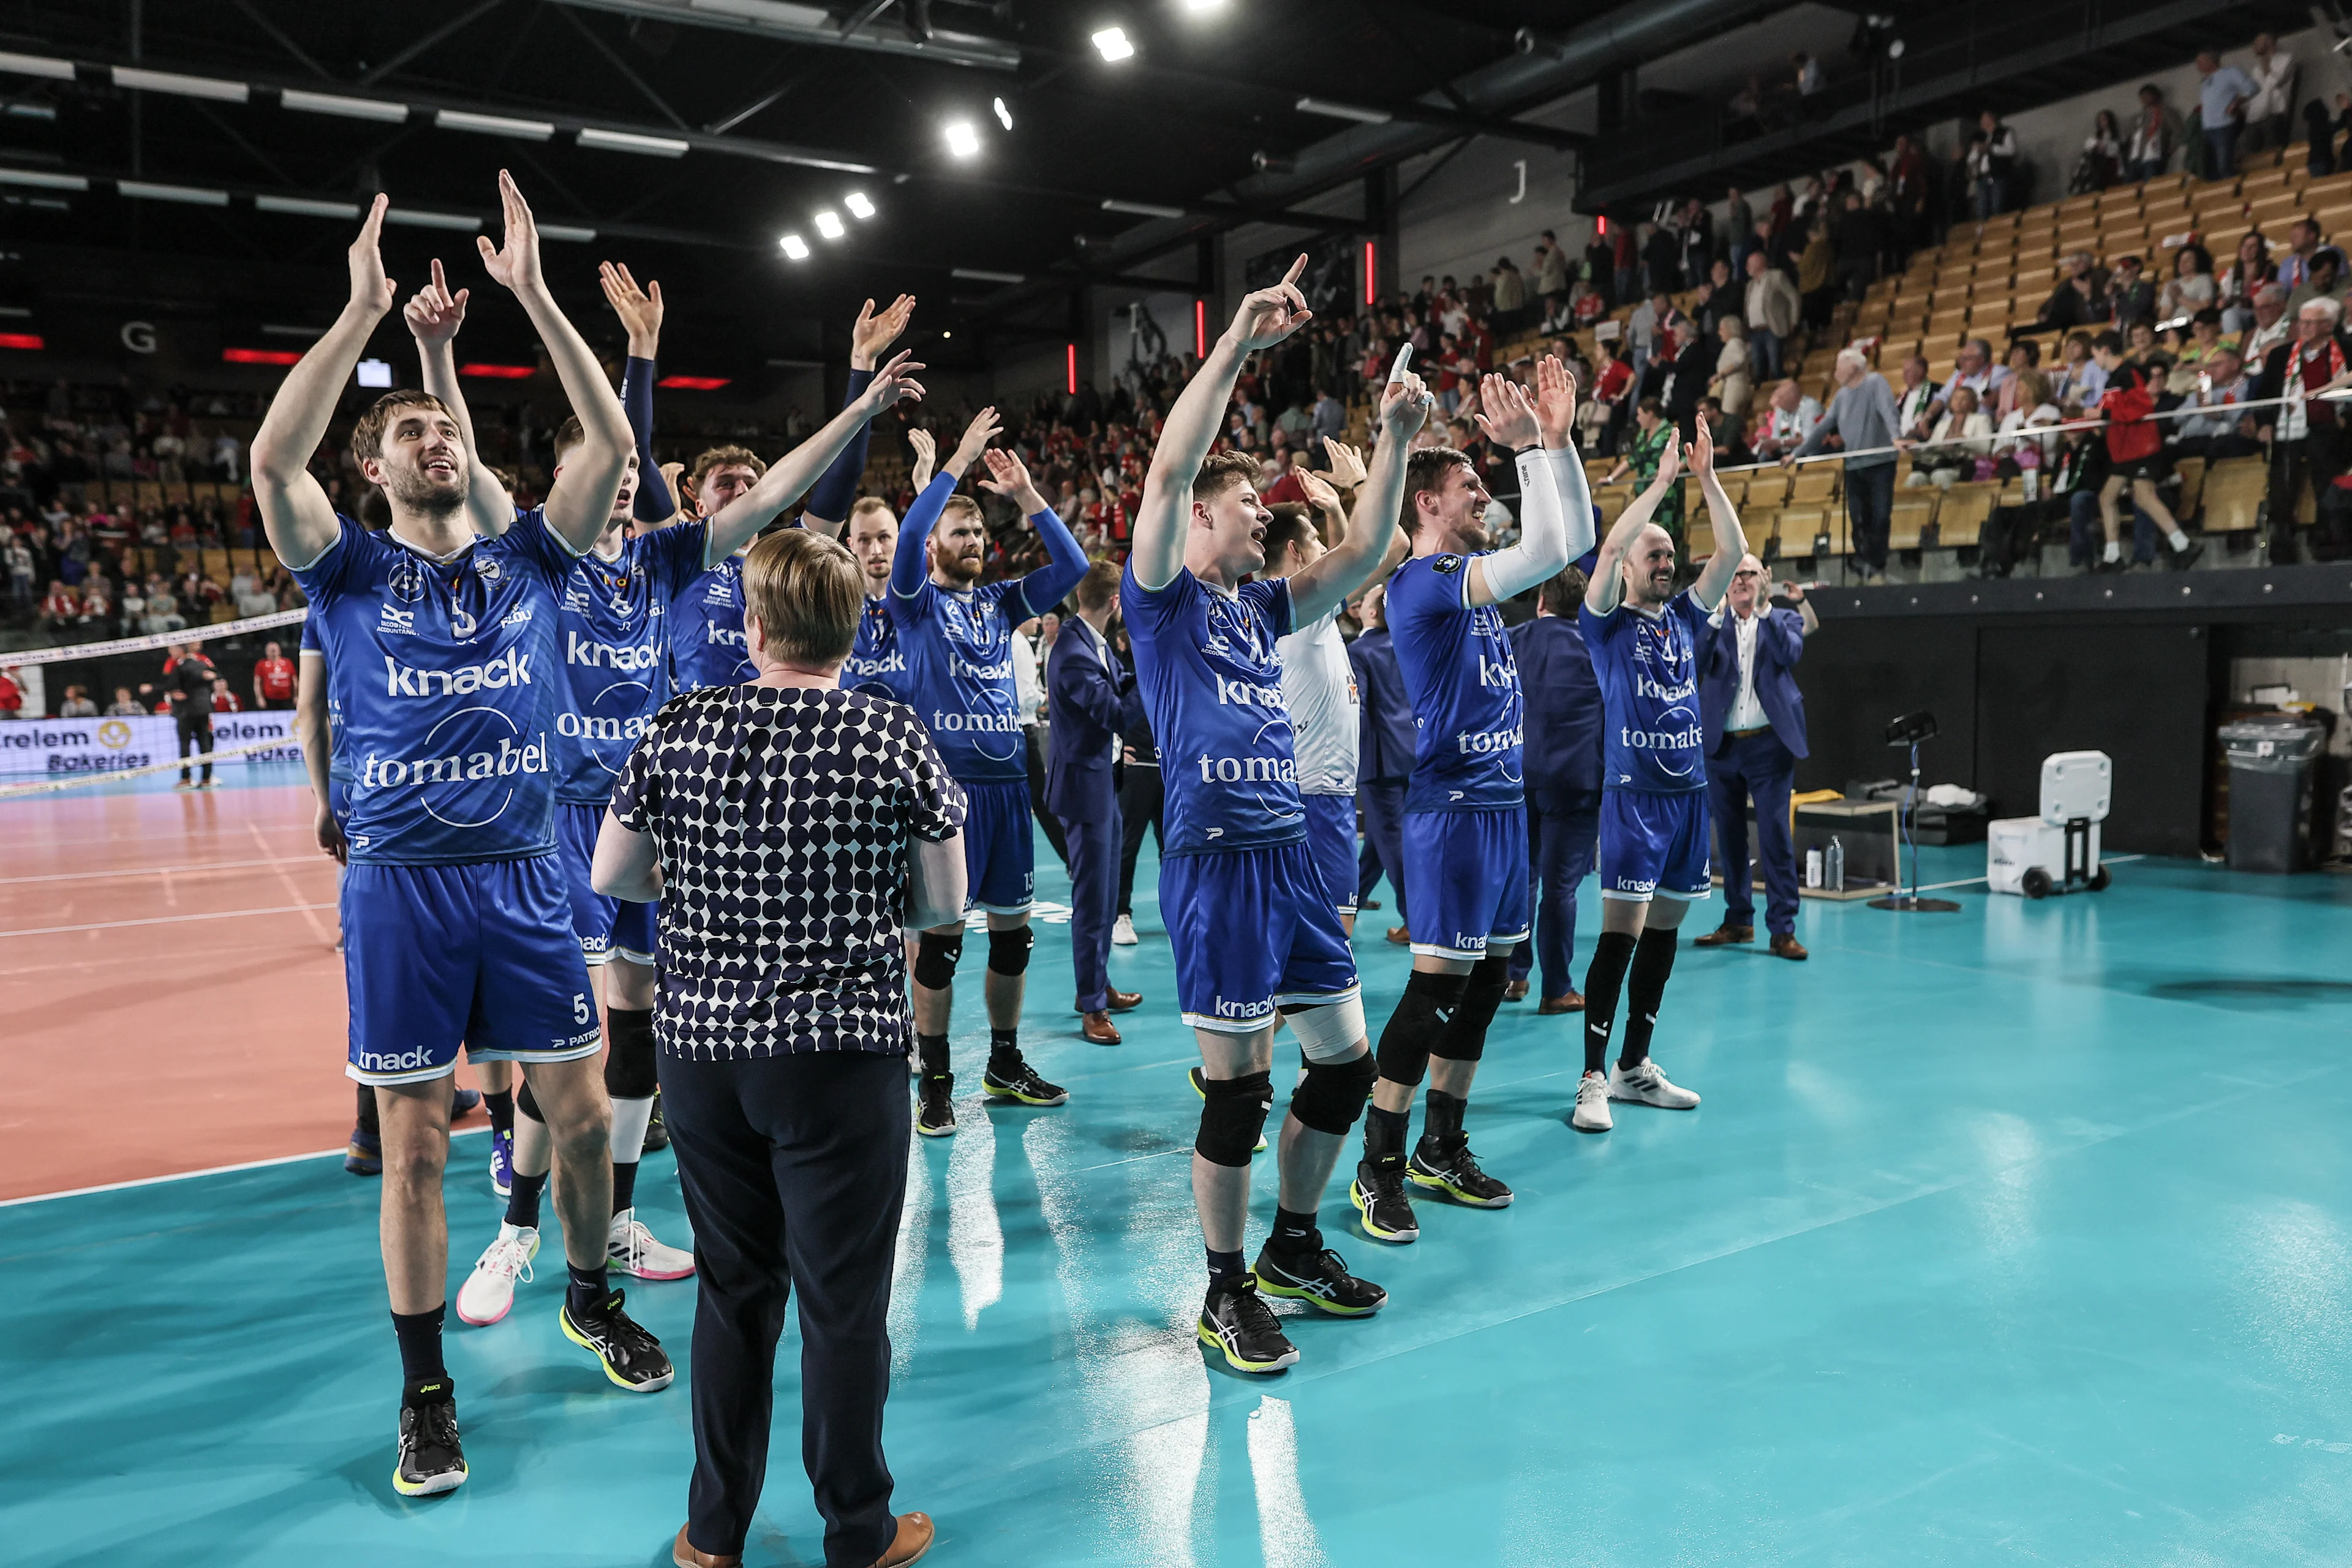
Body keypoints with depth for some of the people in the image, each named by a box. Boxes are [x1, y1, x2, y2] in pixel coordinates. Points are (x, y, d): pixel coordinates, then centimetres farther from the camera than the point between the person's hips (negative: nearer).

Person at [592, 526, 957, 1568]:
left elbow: (610, 877, 6)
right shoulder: (892, 737, -9)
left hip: (699, 1042, 3)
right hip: (840, 1050, -3)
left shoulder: (680, 731, -2)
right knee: (844, 1302, 9)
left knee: (732, 1289, 18)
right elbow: (944, 903, -3)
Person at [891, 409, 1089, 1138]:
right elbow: (908, 535, -18)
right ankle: (935, 1081, 8)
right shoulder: (917, 602, 1)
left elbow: (1072, 564, 6)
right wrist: (959, 461, -16)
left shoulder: (1000, 601, 13)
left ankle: (1006, 1063, 25)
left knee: (1013, 929, 10)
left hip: (1008, 779, 5)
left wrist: (1027, 495, -1)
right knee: (940, 934, -2)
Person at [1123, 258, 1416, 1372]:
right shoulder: (1163, 597, -2)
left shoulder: (1260, 605, 17)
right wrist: (1236, 343, -20)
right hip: (1215, 861, -8)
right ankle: (1225, 1294, 16)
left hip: (1292, 855, 8)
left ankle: (1293, 1248, 32)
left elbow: (1361, 553, 15)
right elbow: (1169, 469, -16)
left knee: (1346, 1062, 12)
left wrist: (1395, 441, 4)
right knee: (1235, 1090, -2)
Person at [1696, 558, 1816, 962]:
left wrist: (1765, 609, -13)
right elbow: (1696, 663, -9)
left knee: (1775, 835, -7)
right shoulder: (1713, 624, 9)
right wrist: (1719, 613, -13)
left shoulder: (1783, 620, 6)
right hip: (1722, 746, 3)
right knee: (1729, 837, 10)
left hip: (1768, 744, -3)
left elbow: (1790, 654, -14)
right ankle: (1738, 920, 22)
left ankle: (1782, 929, -3)